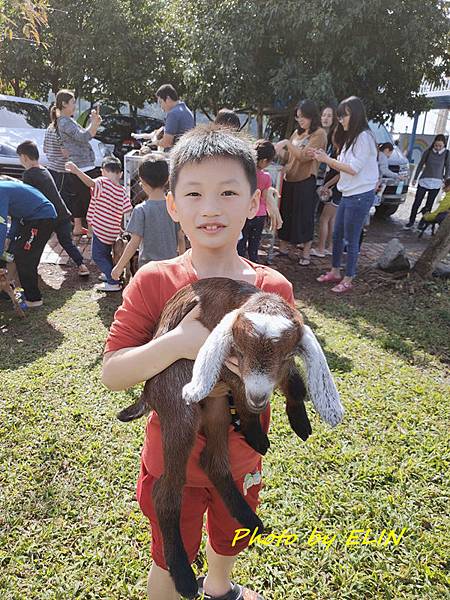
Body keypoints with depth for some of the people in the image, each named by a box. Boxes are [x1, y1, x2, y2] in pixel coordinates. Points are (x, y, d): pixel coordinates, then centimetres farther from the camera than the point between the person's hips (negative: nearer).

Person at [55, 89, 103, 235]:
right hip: (83, 167, -10)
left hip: (78, 167, 10)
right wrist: (94, 122, -15)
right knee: (89, 198, -8)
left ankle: (77, 227, 25)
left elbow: (86, 135, 19)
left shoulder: (69, 120, 18)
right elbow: (83, 137, -23)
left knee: (79, 197, 16)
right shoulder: (64, 122, -12)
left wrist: (95, 122, 8)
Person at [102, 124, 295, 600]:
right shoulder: (153, 282, -20)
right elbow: (111, 373, -21)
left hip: (241, 459, 3)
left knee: (229, 538, 32)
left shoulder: (274, 289, -15)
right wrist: (177, 343, -37)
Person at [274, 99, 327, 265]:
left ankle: (306, 254, 12)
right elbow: (287, 156, 13)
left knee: (305, 217, 1)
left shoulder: (319, 134, -7)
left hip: (306, 181, -6)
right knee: (285, 214, 11)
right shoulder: (297, 133, 13)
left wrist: (287, 143, -16)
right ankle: (283, 249, 24)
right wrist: (276, 149, -3)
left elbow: (304, 156, -16)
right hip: (289, 179, 7)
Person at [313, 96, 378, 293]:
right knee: (337, 235, 15)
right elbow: (343, 166, 12)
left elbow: (353, 169, -18)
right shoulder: (350, 137, 16)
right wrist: (325, 158, -1)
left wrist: (327, 160, -13)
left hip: (360, 196, -9)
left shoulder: (364, 137, -13)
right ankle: (335, 272, 29)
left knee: (351, 240, -2)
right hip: (348, 195, 9)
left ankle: (348, 280, 10)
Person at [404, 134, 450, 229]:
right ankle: (411, 222, 10)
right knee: (417, 202, -1)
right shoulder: (427, 152, -3)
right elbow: (420, 165, 6)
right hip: (424, 181, 0)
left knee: (429, 204, 4)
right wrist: (415, 178, 8)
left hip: (436, 184, 0)